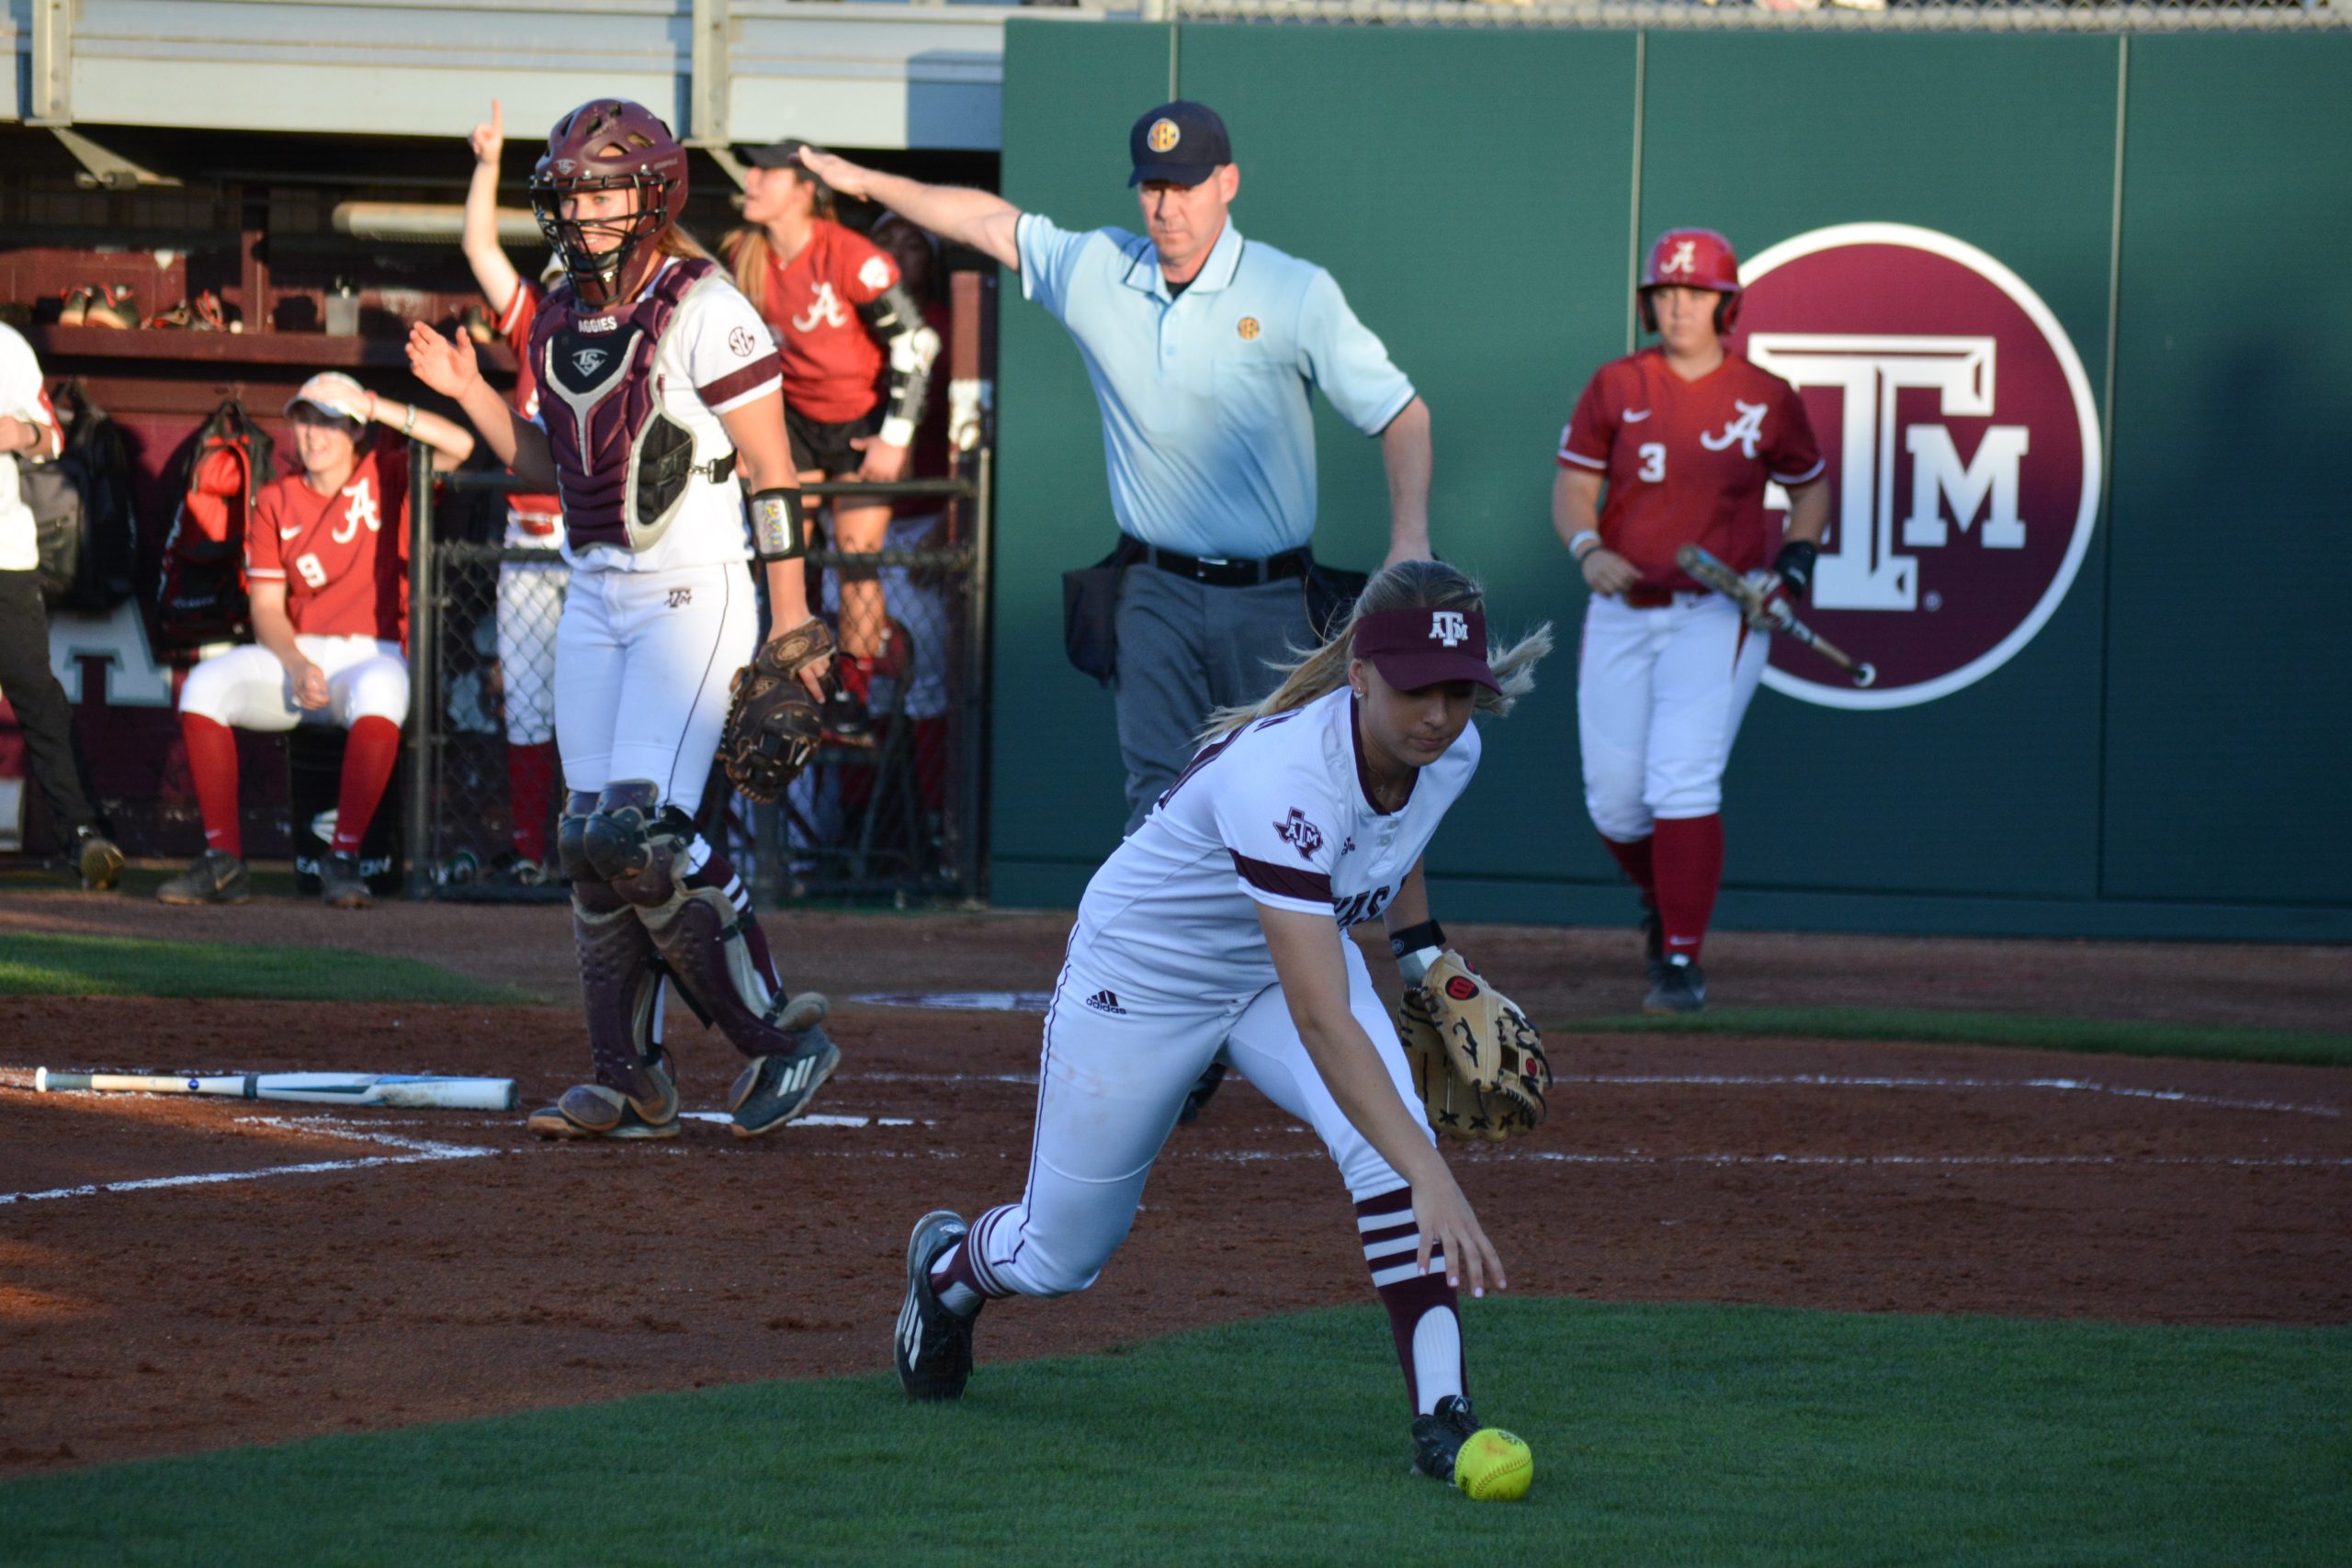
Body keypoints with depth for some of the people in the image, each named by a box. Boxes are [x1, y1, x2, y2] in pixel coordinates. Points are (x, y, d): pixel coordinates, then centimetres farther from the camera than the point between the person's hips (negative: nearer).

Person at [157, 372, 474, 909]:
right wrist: (296, 668, -14)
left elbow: (459, 445, -12)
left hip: (373, 656, -3)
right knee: (204, 686, -24)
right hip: (293, 656, 3)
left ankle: (343, 859, -33)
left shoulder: (385, 475, 5)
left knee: (379, 690, -40)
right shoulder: (275, 501, 11)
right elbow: (267, 608, 6)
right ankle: (223, 861, -20)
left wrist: (377, 408, -16)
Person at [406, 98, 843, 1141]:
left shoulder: (705, 311, -12)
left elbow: (773, 476, -11)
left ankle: (781, 1036, -6)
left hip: (697, 594, -8)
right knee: (591, 840, 4)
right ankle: (631, 1083, 11)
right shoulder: (560, 320, 10)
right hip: (595, 598, 8)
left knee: (643, 835, -18)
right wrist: (467, 392, 7)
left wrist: (790, 624, -13)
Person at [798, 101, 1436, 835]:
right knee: (1159, 796, -7)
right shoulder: (1093, 270, 4)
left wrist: (1410, 541, -16)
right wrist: (867, 182, 26)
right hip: (1157, 592, 2)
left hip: (1269, 599, -2)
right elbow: (988, 223, 20)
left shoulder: (1297, 293, -4)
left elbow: (1401, 414, -3)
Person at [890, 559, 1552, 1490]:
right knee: (1060, 1255, 13)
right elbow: (1320, 1021, -50)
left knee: (1388, 1144, -26)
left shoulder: (1451, 753, -19)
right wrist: (1432, 1180, -57)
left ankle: (1440, 1415, -23)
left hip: (1300, 952, 5)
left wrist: (1426, 955, 0)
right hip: (1143, 978, -5)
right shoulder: (1283, 776, -43)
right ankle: (949, 1266, 49)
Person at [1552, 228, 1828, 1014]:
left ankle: (1681, 961, -13)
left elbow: (1810, 486, 14)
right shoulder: (1615, 387, 2)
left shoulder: (1767, 399, 0)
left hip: (1718, 616, -3)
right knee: (1612, 800, 5)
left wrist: (1792, 566, -2)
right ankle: (1664, 900, 36)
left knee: (1681, 780, -17)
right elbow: (1573, 486, 3)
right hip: (1622, 614, 3)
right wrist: (1588, 548, -18)